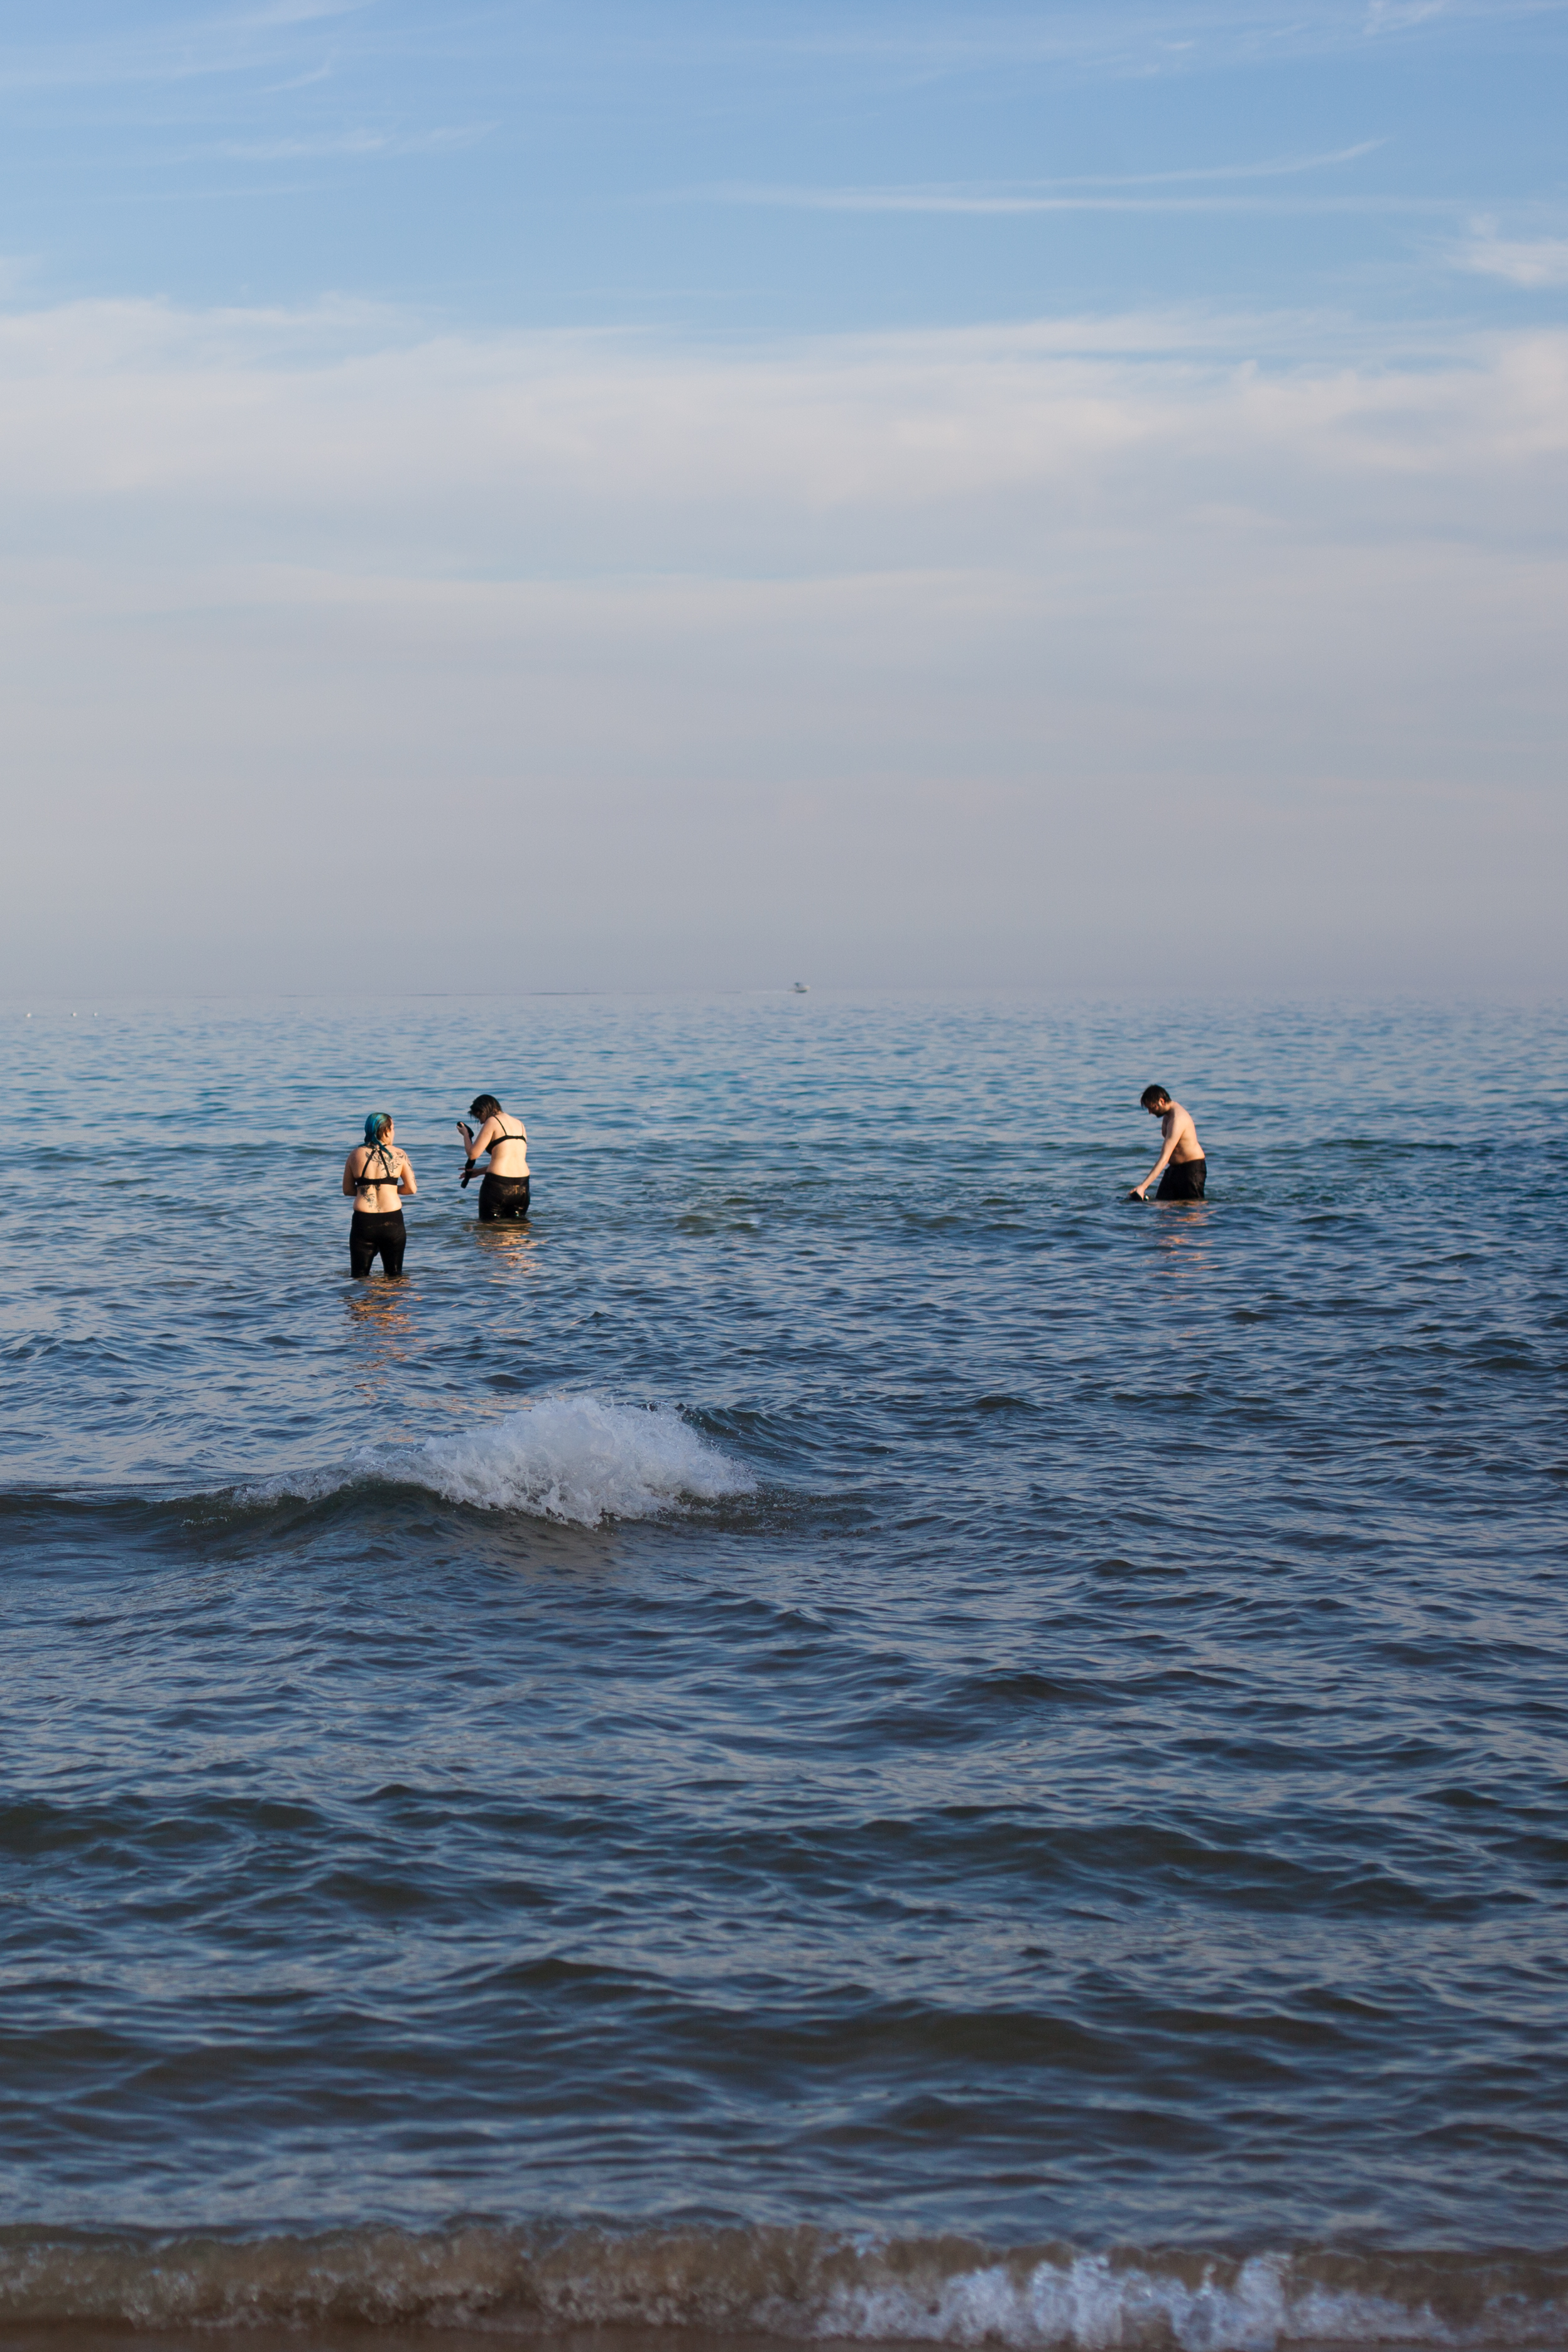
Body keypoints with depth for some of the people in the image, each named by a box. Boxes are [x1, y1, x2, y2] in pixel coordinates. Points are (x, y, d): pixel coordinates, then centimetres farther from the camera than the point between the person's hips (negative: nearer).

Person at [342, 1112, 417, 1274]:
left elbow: (347, 1189, 9)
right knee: (394, 1277, 10)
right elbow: (412, 1189, 1)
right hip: (392, 1221, -1)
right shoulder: (399, 1155, 0)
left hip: (363, 1221, 1)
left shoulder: (355, 1155, 4)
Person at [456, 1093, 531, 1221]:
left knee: (488, 1225, 3)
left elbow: (473, 1154, -6)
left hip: (498, 1184, -6)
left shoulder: (493, 1122, -4)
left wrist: (466, 1134, 13)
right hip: (522, 1185, 6)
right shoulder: (519, 1124, 17)